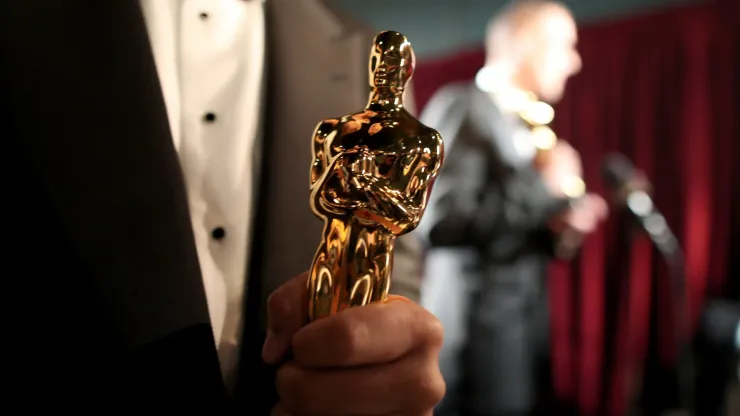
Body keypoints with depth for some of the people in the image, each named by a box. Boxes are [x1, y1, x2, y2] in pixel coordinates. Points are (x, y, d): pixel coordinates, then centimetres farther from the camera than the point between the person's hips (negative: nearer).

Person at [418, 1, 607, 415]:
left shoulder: (524, 124, 15)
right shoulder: (461, 106, -11)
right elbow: (442, 222, -23)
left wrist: (560, 230, -1)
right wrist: (543, 184, -17)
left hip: (526, 326, 8)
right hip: (478, 335, -8)